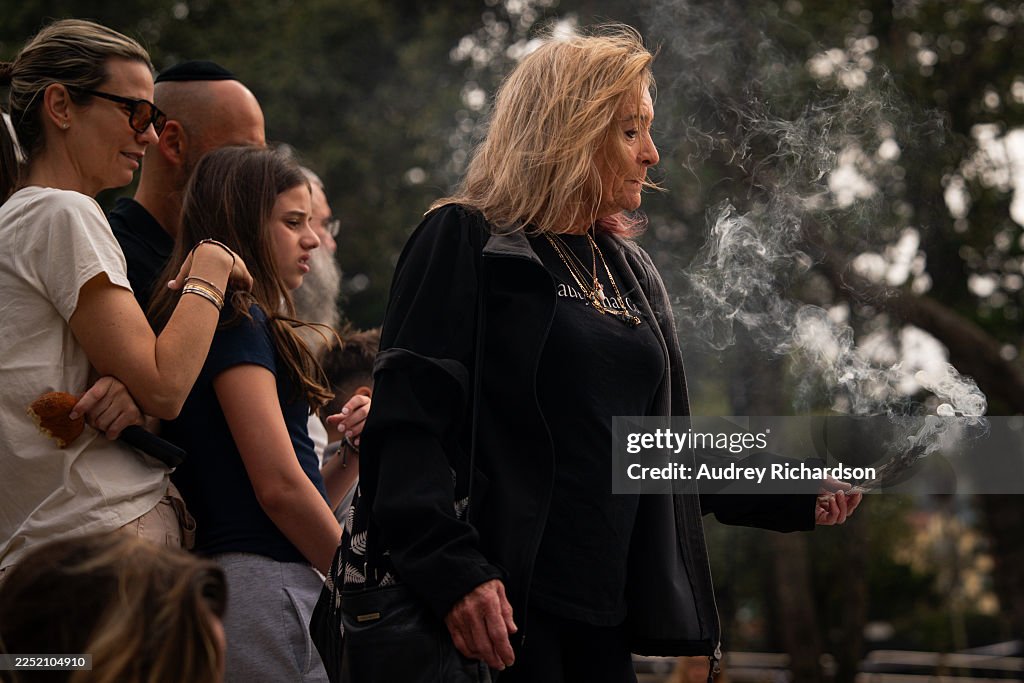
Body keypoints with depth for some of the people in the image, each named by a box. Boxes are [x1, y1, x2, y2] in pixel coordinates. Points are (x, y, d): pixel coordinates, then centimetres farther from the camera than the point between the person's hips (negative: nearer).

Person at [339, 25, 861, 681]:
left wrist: (794, 500, 12)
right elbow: (409, 419, -14)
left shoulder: (632, 272, 19)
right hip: (488, 603, -7)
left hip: (597, 611, 7)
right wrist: (452, 571, -26)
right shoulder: (467, 244, -4)